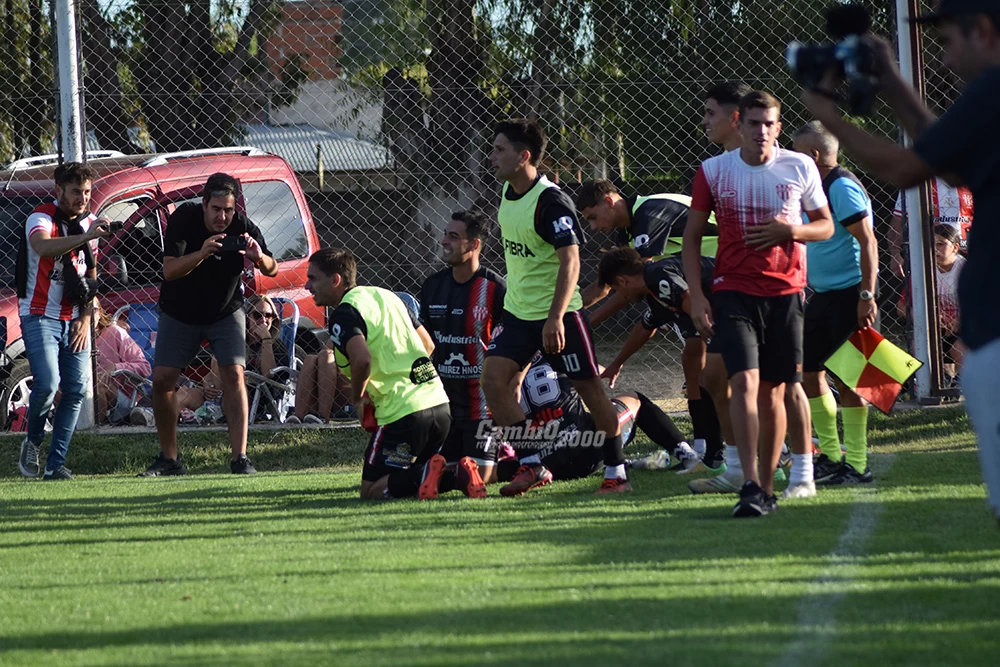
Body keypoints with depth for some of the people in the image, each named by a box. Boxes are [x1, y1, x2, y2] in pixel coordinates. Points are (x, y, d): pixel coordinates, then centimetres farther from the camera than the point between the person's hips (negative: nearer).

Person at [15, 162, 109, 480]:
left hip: (74, 321, 6)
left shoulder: (89, 223, 9)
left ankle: (56, 464, 6)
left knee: (76, 390, -1)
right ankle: (32, 442, 8)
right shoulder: (41, 218, -13)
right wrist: (85, 237, -50)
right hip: (40, 317, -6)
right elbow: (43, 247, -37)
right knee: (47, 384, -20)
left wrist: (86, 318, 6)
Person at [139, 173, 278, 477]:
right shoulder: (184, 219, -23)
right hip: (179, 314, 0)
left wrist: (259, 258, -41)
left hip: (225, 313, 0)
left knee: (233, 376, -17)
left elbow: (272, 270, -17)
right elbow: (169, 270, -30)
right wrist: (201, 254, -48)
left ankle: (240, 457, -17)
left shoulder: (243, 227, -21)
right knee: (162, 380, -4)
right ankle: (169, 459, 9)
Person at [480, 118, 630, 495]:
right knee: (493, 378, -7)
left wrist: (556, 317, -31)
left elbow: (570, 260, -25)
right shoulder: (508, 193, 5)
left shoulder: (551, 202, -20)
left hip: (558, 314, -8)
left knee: (588, 387, 0)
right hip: (517, 310, 8)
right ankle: (532, 467, 0)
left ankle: (616, 473, 10)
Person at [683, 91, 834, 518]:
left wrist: (790, 230, -10)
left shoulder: (800, 168, 3)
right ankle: (750, 486, -22)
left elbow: (826, 226, 11)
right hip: (733, 291, -1)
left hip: (785, 292, 1)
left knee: (773, 390, 5)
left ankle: (768, 487, 16)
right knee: (744, 380, -16)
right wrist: (696, 295, -3)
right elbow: (692, 235, 7)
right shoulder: (713, 171, 1)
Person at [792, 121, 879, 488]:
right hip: (822, 294, 10)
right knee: (809, 370, 11)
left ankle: (856, 464, -1)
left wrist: (866, 296, -25)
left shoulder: (843, 188, -16)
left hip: (849, 293, -10)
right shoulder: (819, 188, 14)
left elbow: (868, 242, -20)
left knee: (845, 377, -7)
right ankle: (831, 455, 20)